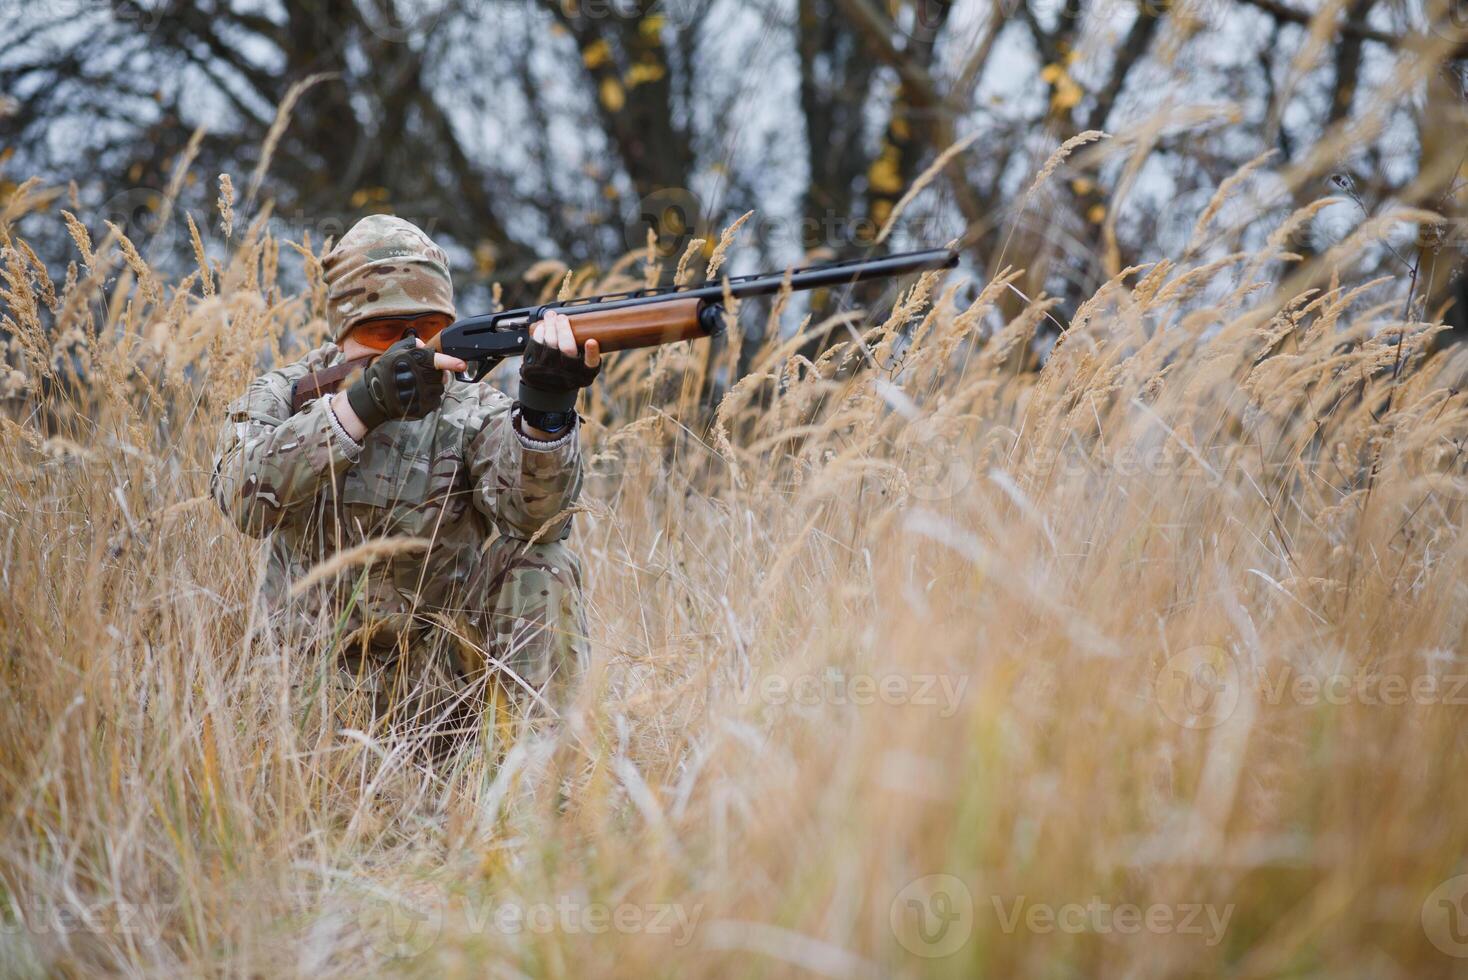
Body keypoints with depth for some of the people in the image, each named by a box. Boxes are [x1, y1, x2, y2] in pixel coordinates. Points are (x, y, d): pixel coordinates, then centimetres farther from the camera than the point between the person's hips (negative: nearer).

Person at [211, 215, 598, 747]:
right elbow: (247, 499, -22)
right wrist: (362, 403, -34)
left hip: (441, 679, 1)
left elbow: (535, 513, -21)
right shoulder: (279, 398, 0)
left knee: (544, 562, -20)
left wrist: (546, 406, -41)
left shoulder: (473, 410, -1)